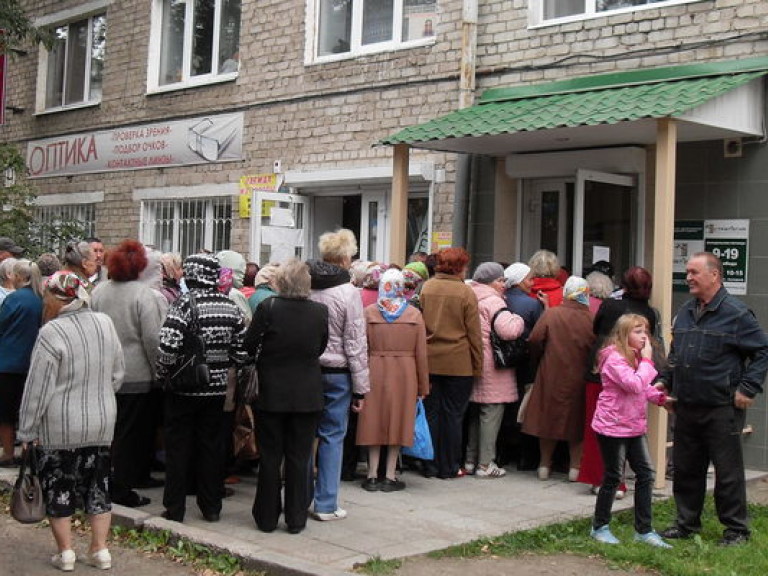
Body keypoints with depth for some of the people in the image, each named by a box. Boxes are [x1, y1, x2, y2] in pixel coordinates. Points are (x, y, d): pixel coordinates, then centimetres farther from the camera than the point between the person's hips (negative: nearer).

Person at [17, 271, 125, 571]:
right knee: (97, 486, 14)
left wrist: (27, 431, -5)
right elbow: (117, 375, 8)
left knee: (59, 488, 10)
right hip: (101, 423, 5)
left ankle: (65, 553, 16)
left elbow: (38, 388, -14)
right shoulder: (105, 324, 0)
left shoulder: (52, 333, -18)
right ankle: (100, 550, 19)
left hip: (59, 427, -5)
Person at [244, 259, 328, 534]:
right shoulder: (320, 311, -8)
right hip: (307, 395, 1)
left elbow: (249, 345, -7)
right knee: (299, 459, 10)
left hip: (271, 393, -1)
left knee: (270, 457, 10)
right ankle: (296, 519, 15)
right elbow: (320, 348, 4)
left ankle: (267, 517, 18)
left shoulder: (267, 307, -14)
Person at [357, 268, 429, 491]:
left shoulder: (368, 312, -2)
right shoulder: (414, 314, -1)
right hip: (405, 373, 0)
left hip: (375, 371, 0)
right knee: (397, 421, 7)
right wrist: (422, 387, 7)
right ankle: (390, 476, 11)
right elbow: (421, 353, 0)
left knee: (375, 421, 8)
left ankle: (372, 476, 11)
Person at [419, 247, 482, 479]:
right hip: (458, 363, -3)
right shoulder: (466, 293, -8)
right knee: (453, 414, 6)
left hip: (429, 361, 3)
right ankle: (449, 467, 12)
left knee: (431, 412, 10)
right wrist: (477, 366, 2)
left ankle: (430, 466, 15)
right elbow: (474, 334, -5)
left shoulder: (426, 288, 1)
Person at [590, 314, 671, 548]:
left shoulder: (636, 357, 11)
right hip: (612, 427, -8)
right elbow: (635, 385, -29)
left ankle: (644, 529, 13)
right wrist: (647, 360, -21)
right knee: (613, 477, 1)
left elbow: (645, 388, 18)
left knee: (646, 474, 5)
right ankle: (599, 527, 18)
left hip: (635, 427, 9)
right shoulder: (614, 358, -18)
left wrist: (660, 397, 0)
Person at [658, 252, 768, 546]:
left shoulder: (736, 313, -10)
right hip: (686, 407, 7)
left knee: (728, 471, 2)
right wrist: (665, 382, 13)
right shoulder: (685, 313, 12)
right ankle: (687, 522, 27)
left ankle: (736, 529, 14)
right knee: (685, 468, 14)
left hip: (721, 409, -7)